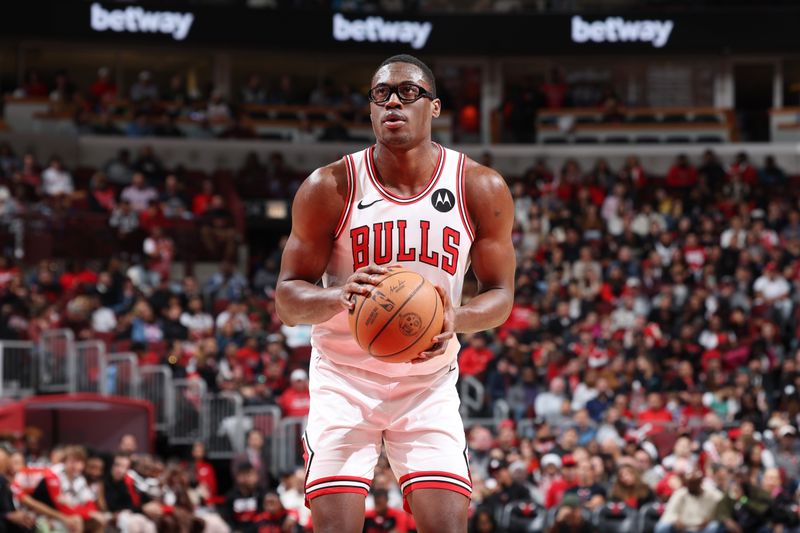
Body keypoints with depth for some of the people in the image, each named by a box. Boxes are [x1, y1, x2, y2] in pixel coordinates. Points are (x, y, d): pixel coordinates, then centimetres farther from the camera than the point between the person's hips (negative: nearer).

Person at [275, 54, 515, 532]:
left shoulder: (481, 189, -7)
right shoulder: (330, 188, -11)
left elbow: (500, 295, 0)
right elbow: (288, 298, -7)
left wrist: (456, 320, -23)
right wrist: (340, 297, -30)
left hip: (429, 382, 1)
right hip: (344, 379, -1)